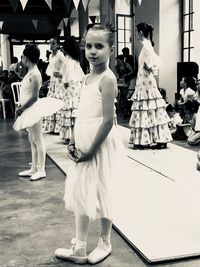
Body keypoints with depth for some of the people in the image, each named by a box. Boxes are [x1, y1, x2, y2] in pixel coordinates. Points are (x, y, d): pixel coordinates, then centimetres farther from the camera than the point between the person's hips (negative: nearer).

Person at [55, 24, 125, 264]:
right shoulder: (88, 77, 11)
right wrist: (73, 143, 5)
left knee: (101, 193, 5)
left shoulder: (107, 78, -15)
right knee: (80, 193, 14)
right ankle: (79, 249, 28)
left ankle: (105, 243, 25)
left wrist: (91, 150, -19)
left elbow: (108, 120, -20)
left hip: (100, 144, -9)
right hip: (84, 145, 9)